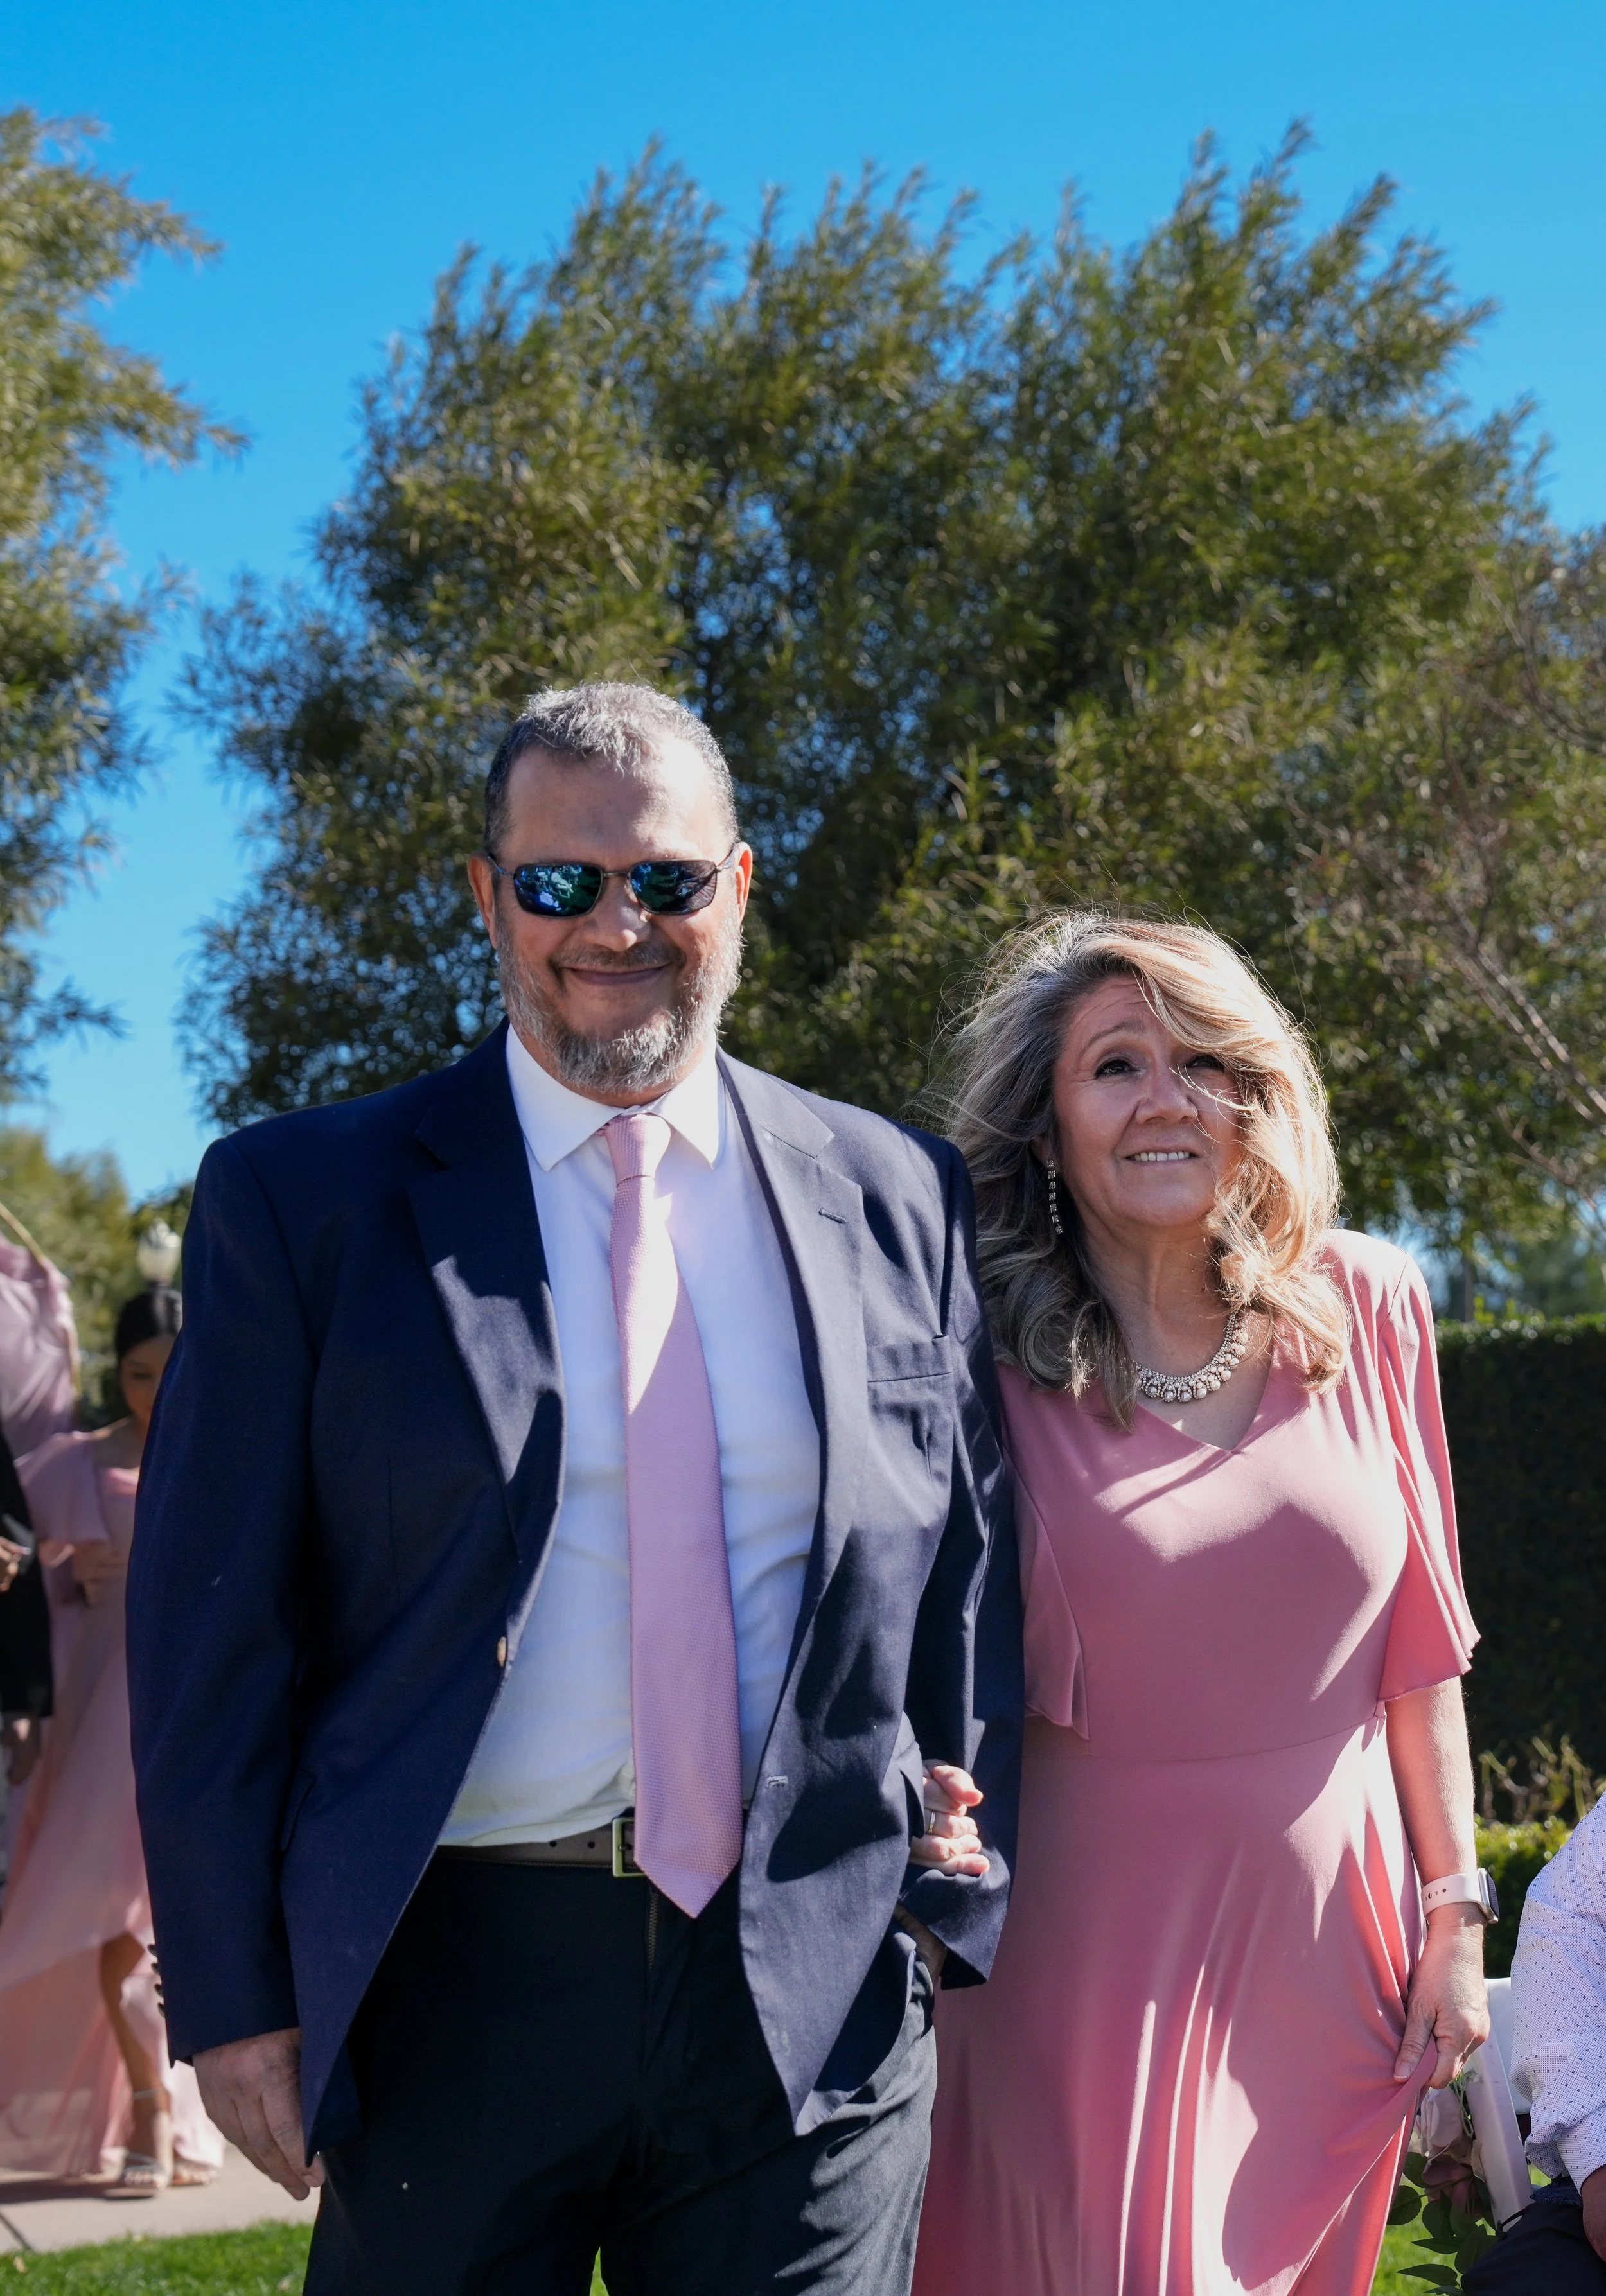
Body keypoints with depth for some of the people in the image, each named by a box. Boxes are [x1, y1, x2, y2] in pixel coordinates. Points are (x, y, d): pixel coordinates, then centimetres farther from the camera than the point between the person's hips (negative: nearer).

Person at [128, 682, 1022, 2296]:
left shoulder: (896, 1198, 7)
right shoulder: (301, 1200, -1)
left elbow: (968, 1581, 10)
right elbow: (213, 1622, -2)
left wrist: (951, 1903, 4)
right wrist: (237, 1996, -6)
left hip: (815, 1986, 2)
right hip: (450, 1988, -1)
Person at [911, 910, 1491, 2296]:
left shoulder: (1365, 1310, -1)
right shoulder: (992, 1363, -9)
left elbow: (1419, 1644, 4)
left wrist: (1454, 1915, 4)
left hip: (1331, 1940, 3)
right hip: (1101, 1949, -3)